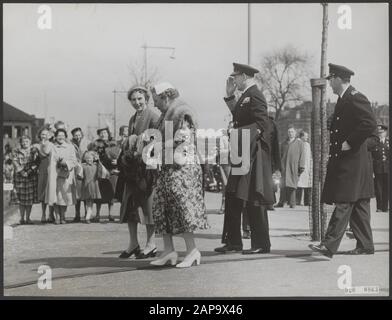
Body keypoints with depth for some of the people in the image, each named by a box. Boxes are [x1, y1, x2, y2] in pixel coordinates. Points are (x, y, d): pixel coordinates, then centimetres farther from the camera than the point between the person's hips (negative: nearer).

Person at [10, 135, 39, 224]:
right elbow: (15, 163, -1)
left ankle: (28, 218, 5)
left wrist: (30, 171, -13)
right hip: (19, 176, 0)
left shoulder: (34, 151, 9)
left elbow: (36, 163, 1)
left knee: (30, 198, -2)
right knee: (21, 198, -2)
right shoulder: (16, 152, 9)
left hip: (32, 176, 0)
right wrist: (22, 172, -12)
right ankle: (22, 218, 5)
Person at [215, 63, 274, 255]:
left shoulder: (254, 96, -14)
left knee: (254, 202, -3)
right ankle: (233, 242, 17)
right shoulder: (245, 96, 16)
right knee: (232, 198, 11)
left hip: (253, 156, -10)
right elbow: (239, 115, 20)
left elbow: (262, 124, -21)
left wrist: (239, 133, -25)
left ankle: (261, 244, 6)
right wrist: (230, 96, 17)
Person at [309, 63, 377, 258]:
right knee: (358, 205, 12)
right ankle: (365, 245, 18)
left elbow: (370, 125, -23)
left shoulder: (355, 98, -13)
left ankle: (330, 245, -15)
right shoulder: (344, 99, 17)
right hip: (344, 161, 10)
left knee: (344, 203, -12)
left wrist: (350, 143, -19)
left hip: (352, 161, -10)